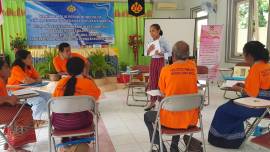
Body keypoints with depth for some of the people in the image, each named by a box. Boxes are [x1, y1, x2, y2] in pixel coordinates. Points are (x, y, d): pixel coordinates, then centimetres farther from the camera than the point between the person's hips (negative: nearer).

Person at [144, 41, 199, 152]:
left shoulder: (166, 70, -10)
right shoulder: (193, 66, -2)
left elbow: (162, 92, 3)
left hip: (171, 120, -4)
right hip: (191, 120, 4)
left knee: (147, 116, 27)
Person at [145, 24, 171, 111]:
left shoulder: (163, 41, -10)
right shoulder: (150, 41, 4)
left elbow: (170, 52, -7)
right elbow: (146, 54, 10)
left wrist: (161, 54, -21)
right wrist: (149, 50, -11)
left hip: (161, 62, -5)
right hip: (153, 62, 5)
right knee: (152, 82, 8)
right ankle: (152, 102, 18)